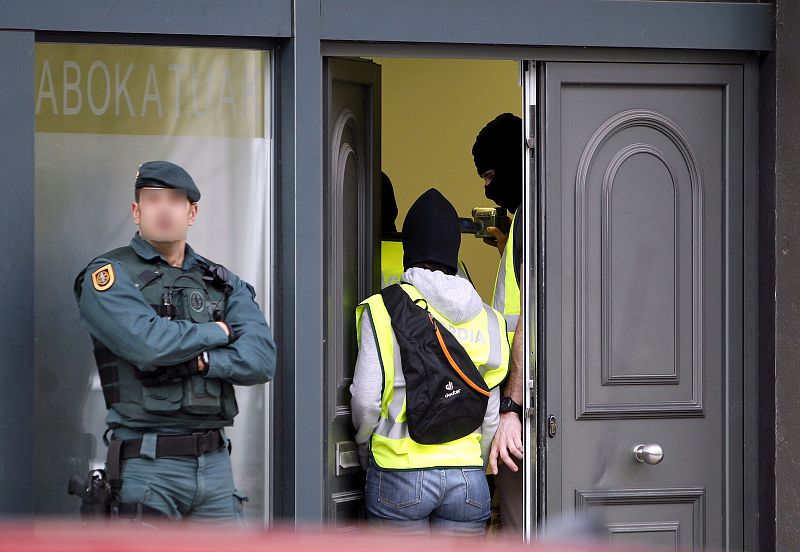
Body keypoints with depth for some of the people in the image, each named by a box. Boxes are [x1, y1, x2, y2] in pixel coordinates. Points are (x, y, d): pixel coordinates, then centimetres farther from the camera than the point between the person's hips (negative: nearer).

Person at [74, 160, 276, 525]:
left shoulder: (223, 283, 15)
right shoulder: (110, 276, -1)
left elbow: (261, 358, 0)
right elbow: (149, 344, -19)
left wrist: (200, 361, -15)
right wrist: (217, 332, -4)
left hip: (214, 462, 5)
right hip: (148, 464, -5)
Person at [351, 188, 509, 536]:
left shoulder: (383, 309, -4)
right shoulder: (486, 318, 8)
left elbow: (366, 401, -6)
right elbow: (491, 416, 10)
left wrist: (366, 454, 13)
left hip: (399, 472, -3)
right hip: (467, 476, 3)